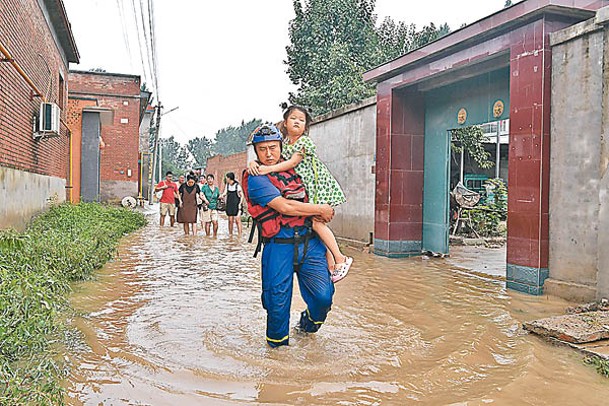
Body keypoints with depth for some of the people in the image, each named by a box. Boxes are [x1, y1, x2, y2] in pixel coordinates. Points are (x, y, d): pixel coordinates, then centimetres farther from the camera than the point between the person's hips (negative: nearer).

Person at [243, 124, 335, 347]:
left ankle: (308, 323, 31)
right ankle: (277, 340, 27)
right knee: (278, 299, -1)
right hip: (279, 246, -5)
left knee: (323, 295, -3)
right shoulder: (255, 179, -6)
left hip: (310, 242, 5)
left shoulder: (292, 168, 15)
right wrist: (320, 209, -6)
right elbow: (284, 206, -15)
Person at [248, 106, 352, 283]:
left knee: (315, 221, -19)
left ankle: (340, 259, -8)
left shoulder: (304, 141, -10)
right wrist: (254, 163, -15)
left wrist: (268, 169, -31)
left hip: (318, 185, -7)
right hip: (305, 190, 7)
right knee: (315, 221, 3)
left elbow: (293, 162, -21)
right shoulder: (284, 143, 10)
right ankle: (331, 265, 9)